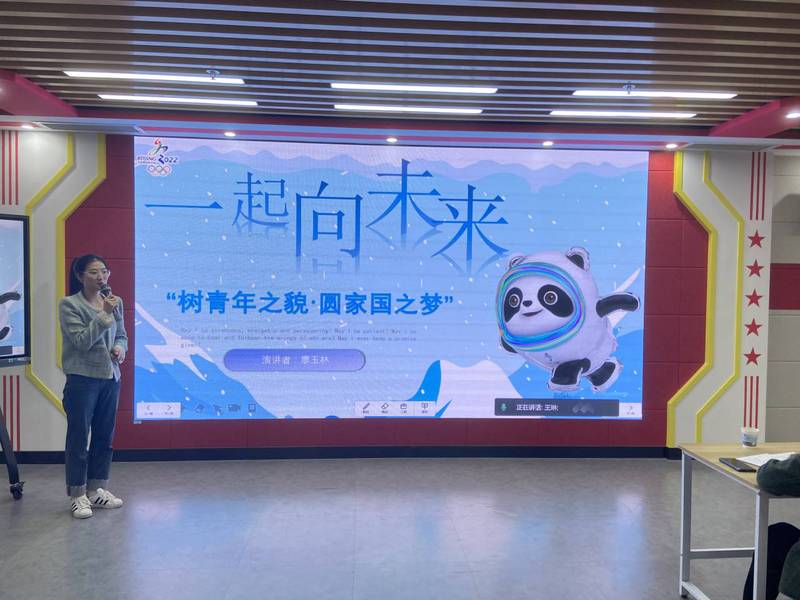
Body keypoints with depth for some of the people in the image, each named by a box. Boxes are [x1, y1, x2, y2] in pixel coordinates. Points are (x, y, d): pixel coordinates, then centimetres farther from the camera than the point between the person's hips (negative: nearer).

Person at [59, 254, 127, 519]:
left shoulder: (115, 302, 6)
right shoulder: (69, 304, -8)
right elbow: (82, 341, -16)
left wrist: (120, 348, -6)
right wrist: (104, 314, -22)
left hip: (111, 378, 5)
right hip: (82, 379, -5)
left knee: (105, 437, 12)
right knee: (78, 438, 2)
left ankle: (97, 490, 26)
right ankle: (77, 496, 13)